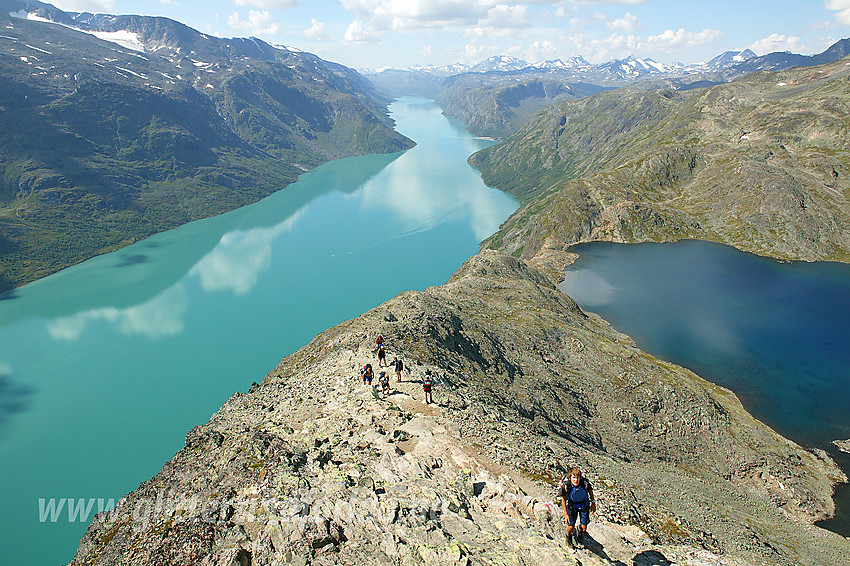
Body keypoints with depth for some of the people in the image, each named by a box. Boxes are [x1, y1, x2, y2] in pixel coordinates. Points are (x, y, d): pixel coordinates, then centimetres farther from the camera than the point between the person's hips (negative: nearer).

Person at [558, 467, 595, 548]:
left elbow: (590, 490, -8)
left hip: (584, 504, 1)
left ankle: (580, 531, 42)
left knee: (584, 528, 3)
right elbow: (563, 498, -15)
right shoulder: (566, 485, -32)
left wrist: (593, 503, 0)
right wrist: (565, 514, -10)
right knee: (570, 527, 0)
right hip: (572, 504, -1)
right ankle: (569, 537, 37)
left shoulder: (585, 483, -33)